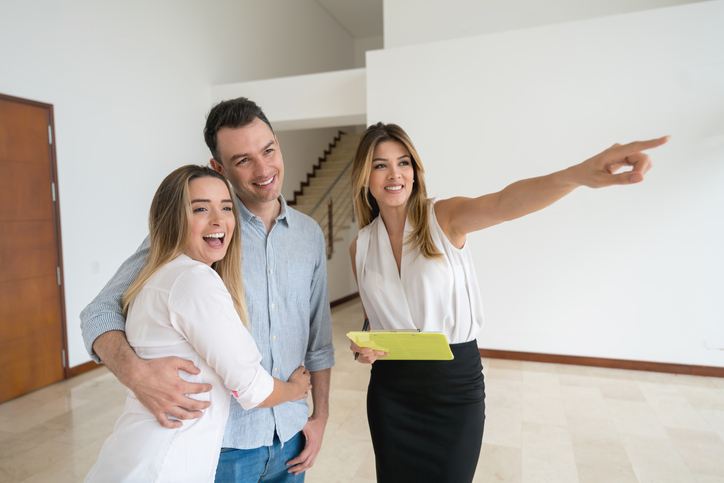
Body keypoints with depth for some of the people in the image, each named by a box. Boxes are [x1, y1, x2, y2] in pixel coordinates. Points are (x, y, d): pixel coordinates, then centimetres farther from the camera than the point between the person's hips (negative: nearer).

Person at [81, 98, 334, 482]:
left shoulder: (309, 234, 0)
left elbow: (318, 337, 7)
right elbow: (101, 311, -10)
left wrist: (320, 415, 7)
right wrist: (133, 370, -29)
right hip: (220, 443, -3)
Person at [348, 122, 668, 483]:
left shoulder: (444, 218, -11)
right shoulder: (360, 247, 0)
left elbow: (502, 204, -33)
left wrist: (577, 174, -51)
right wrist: (365, 345, -10)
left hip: (457, 387, -2)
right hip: (390, 389, 3)